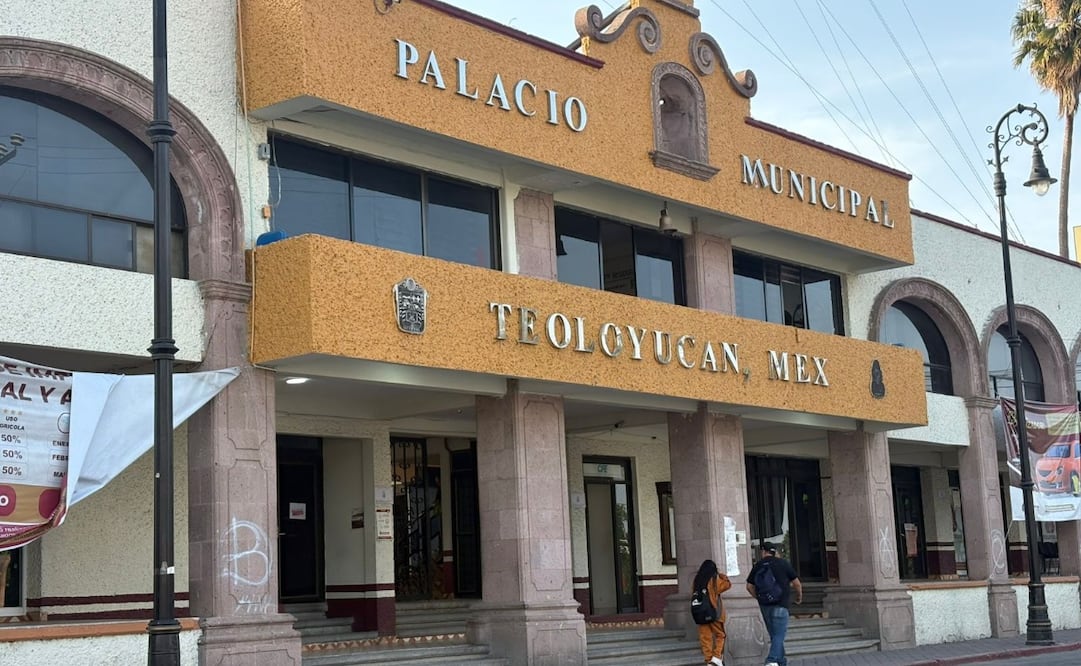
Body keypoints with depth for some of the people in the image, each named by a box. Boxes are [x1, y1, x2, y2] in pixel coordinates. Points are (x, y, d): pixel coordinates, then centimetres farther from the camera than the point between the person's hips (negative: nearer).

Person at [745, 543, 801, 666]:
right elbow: (797, 583, 1)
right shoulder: (783, 563, -2)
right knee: (779, 634, -7)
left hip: (764, 605, 4)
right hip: (780, 604, -4)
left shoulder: (758, 565, 5)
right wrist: (799, 596, 19)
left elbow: (749, 586, 6)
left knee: (774, 635, 15)